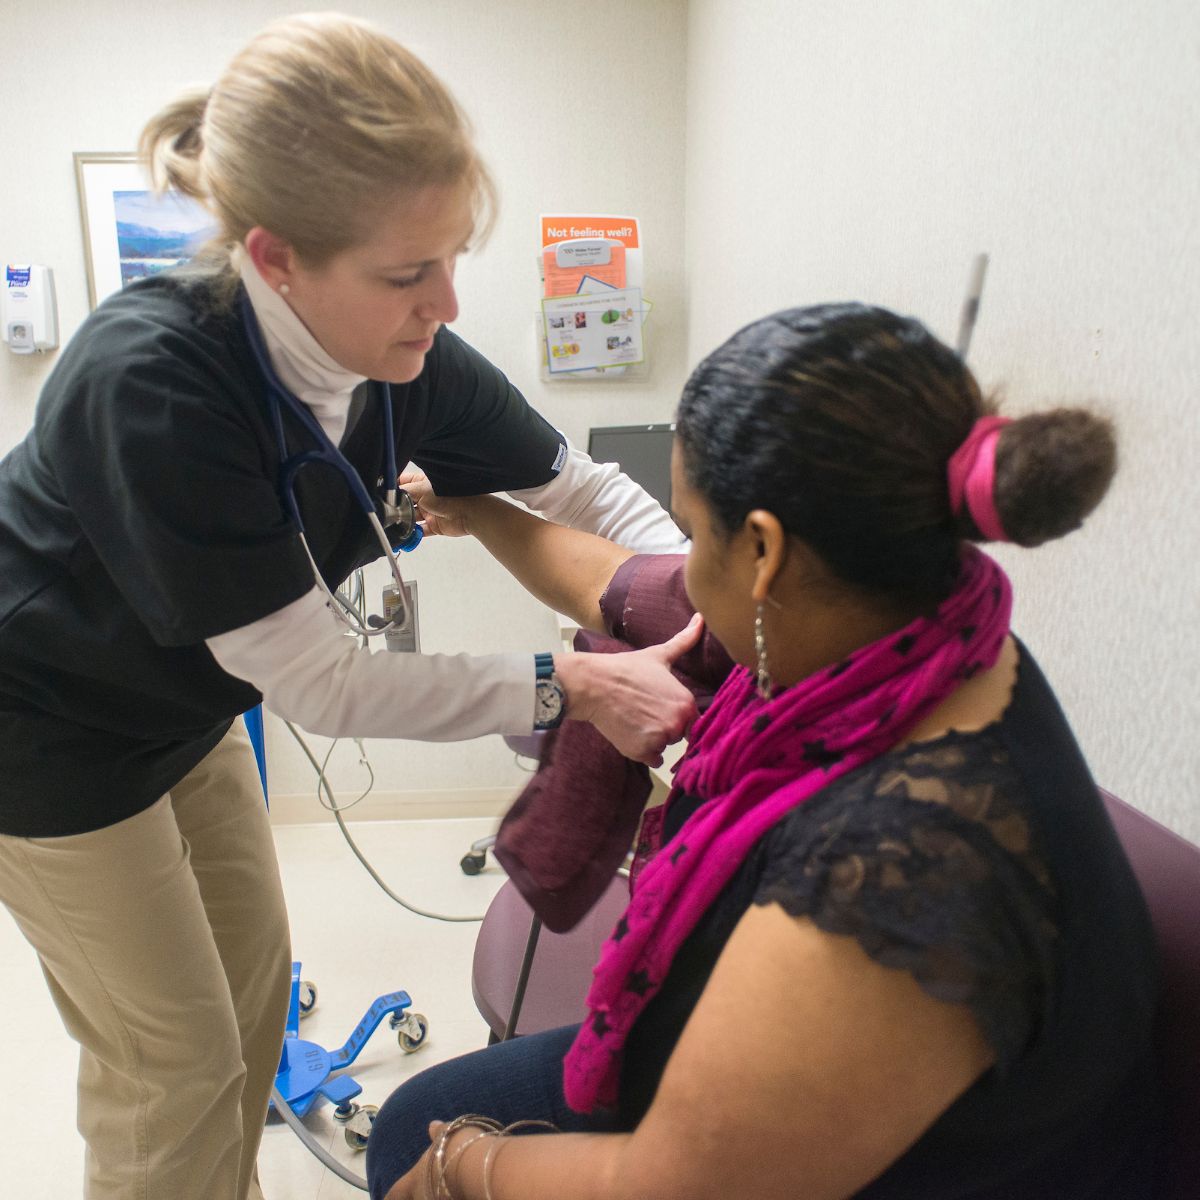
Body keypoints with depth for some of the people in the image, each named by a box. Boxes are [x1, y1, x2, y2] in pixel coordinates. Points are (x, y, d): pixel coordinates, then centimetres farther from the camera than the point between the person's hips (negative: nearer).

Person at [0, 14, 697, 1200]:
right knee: (175, 1063, 6)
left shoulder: (408, 360, -20)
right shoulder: (149, 380, -37)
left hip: (181, 702, 6)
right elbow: (317, 681, -33)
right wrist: (569, 685, -33)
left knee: (253, 976, 20)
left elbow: (588, 493, -9)